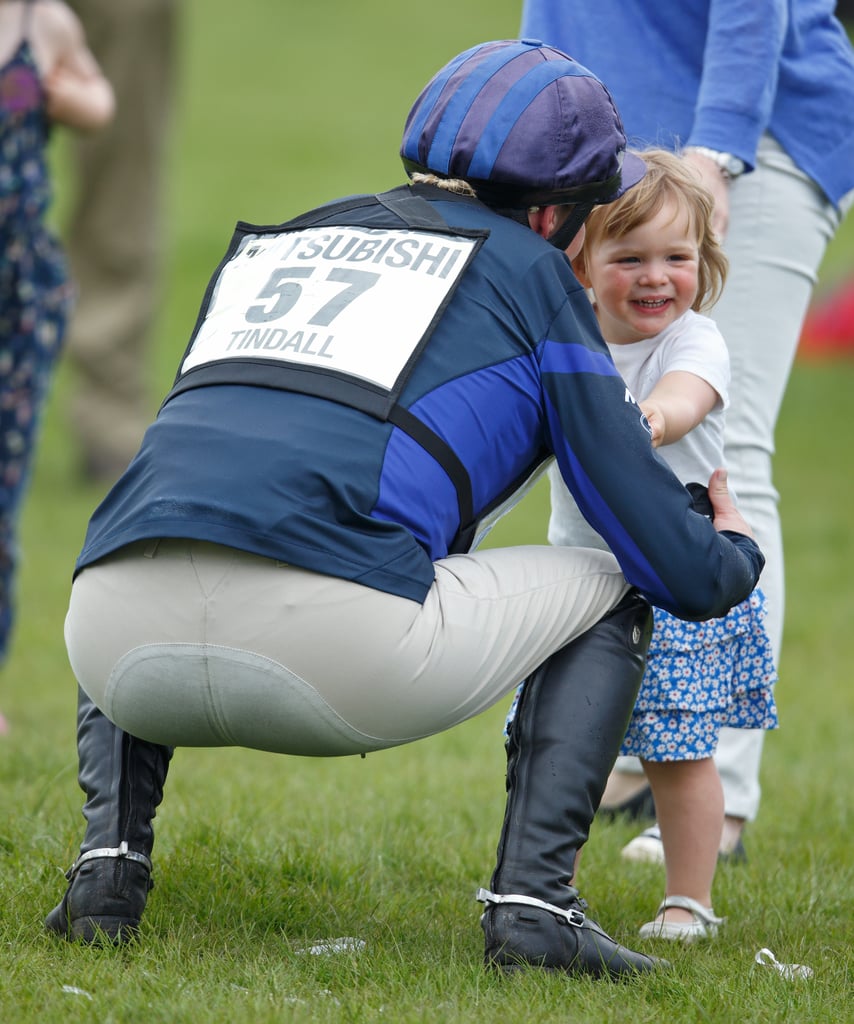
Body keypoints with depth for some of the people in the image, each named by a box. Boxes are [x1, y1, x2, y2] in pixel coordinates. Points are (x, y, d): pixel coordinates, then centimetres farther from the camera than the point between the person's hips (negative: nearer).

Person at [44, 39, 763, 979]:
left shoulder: (268, 244, 32)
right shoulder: (529, 271, 18)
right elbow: (680, 566, 17)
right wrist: (735, 553, 42)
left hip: (121, 651, 4)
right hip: (337, 647, -4)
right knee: (611, 592, 22)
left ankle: (109, 866, 19)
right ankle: (533, 899, 7)